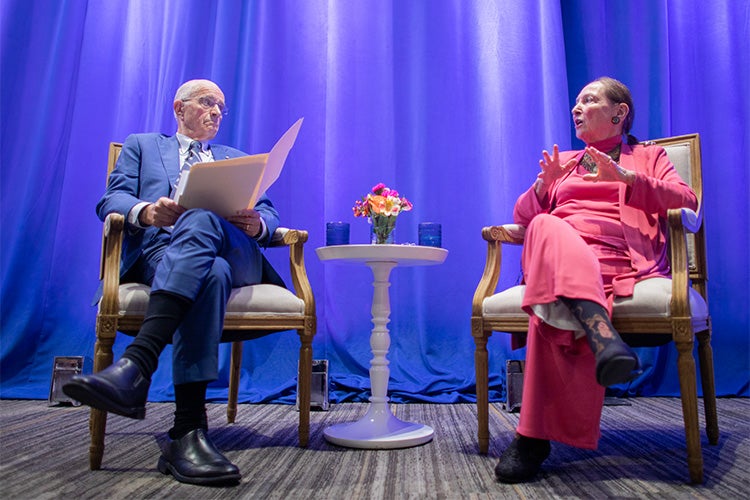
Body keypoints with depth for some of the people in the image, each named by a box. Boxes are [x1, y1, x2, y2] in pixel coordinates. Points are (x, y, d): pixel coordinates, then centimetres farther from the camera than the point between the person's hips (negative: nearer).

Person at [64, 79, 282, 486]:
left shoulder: (241, 160, 35)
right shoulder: (142, 146, 30)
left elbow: (268, 216, 20)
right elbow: (111, 200, 11)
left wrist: (257, 223, -8)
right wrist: (145, 211, -14)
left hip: (235, 253, 1)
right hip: (158, 247, -1)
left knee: (200, 219, -36)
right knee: (211, 272, -38)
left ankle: (136, 364, -51)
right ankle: (189, 429, -45)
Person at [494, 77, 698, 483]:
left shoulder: (649, 156, 28)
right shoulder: (565, 162, 36)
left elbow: (687, 201, 8)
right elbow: (522, 216, 25)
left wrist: (627, 178, -6)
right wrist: (544, 184, 3)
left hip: (613, 260, -2)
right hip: (553, 256, 3)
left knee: (556, 307, -39)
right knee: (548, 227, -39)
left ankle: (534, 437, -41)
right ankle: (603, 337, -58)